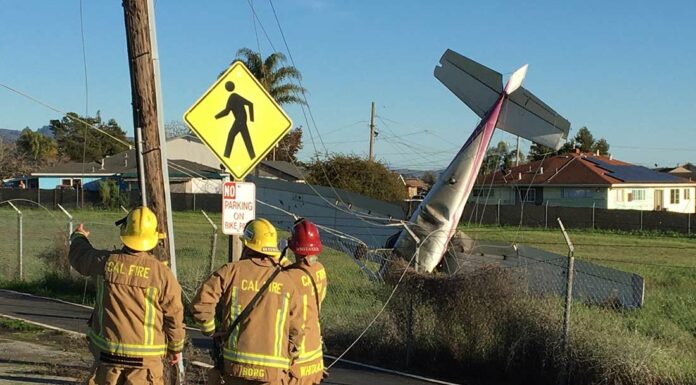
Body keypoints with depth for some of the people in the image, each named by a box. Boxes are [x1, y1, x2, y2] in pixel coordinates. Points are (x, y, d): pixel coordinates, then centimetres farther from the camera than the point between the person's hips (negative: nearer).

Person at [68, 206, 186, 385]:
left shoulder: (106, 262, -5)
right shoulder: (161, 272, -13)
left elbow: (79, 256, 19)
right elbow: (174, 316, -5)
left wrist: (78, 237, 42)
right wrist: (176, 347, 12)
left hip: (107, 351, 3)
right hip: (144, 356, -3)